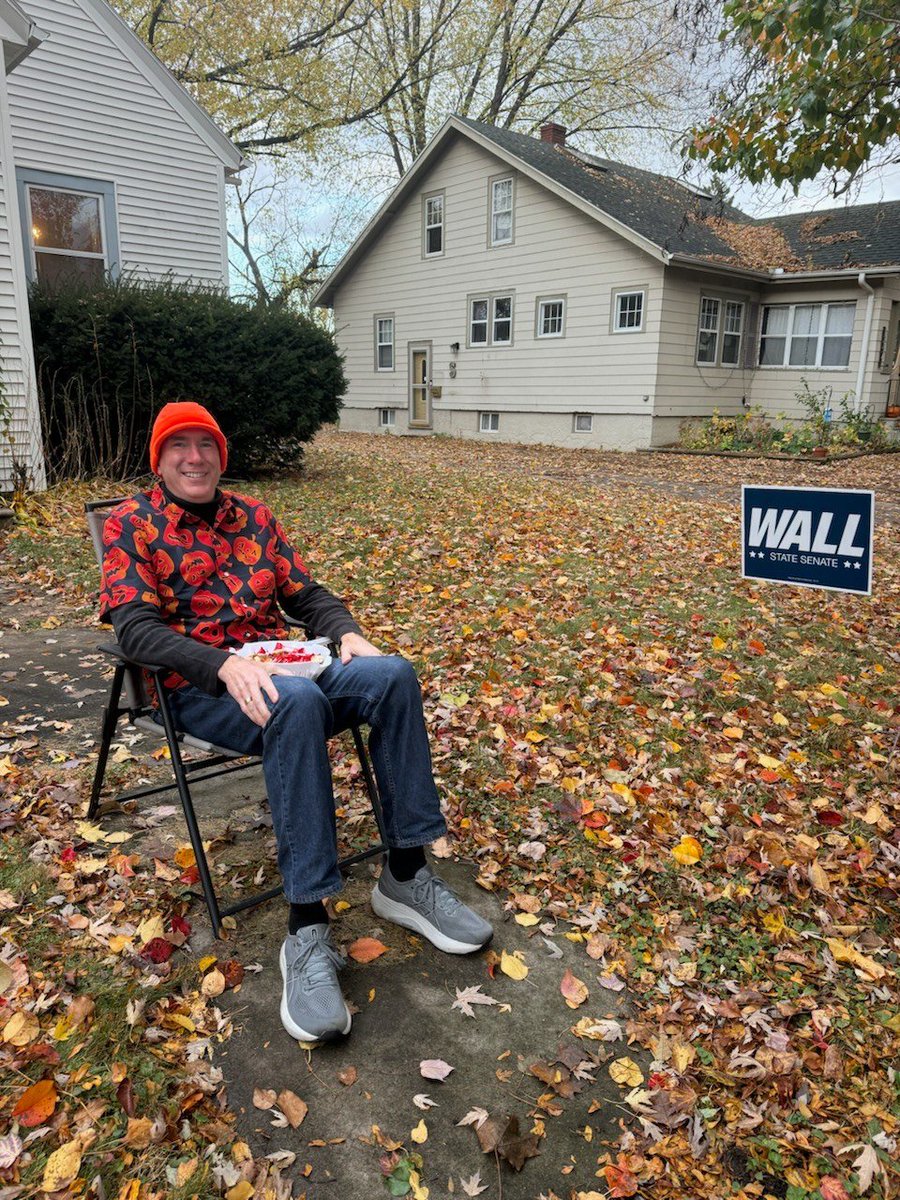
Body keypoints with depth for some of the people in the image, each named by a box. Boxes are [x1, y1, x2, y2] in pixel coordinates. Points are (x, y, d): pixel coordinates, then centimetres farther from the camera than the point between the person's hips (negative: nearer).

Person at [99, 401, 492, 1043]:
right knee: (298, 703, -38)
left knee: (393, 674, -23)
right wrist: (226, 665, -27)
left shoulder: (252, 515, 17)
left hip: (281, 669, 5)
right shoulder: (131, 526, 3)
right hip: (198, 687, -4)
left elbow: (307, 594, 15)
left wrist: (348, 634, -7)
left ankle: (406, 875, -13)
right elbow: (137, 628, -10)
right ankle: (307, 931, -33)